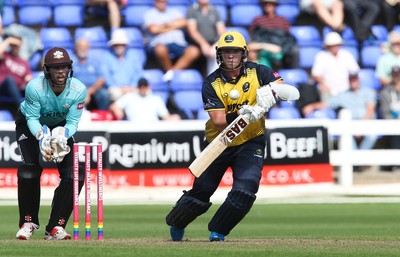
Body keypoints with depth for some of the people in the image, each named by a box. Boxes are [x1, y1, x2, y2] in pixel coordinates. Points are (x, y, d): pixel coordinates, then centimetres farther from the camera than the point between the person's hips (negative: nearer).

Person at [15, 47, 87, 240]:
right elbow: (32, 118, -24)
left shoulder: (78, 90, -26)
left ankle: (55, 227, -9)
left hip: (61, 126, 2)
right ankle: (28, 222, -2)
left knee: (74, 172, -15)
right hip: (31, 125, -2)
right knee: (30, 168, -22)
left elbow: (73, 122, -20)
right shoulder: (34, 87, -32)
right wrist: (42, 138, -42)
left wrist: (63, 136, -41)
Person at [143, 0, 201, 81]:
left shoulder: (174, 12, 27)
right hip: (160, 44, -4)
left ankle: (172, 71, -32)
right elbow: (153, 29, -4)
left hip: (179, 43, 4)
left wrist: (164, 25, 3)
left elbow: (184, 23, 8)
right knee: (160, 49, -42)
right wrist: (172, 28, 7)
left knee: (194, 51, -29)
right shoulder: (149, 14, 15)